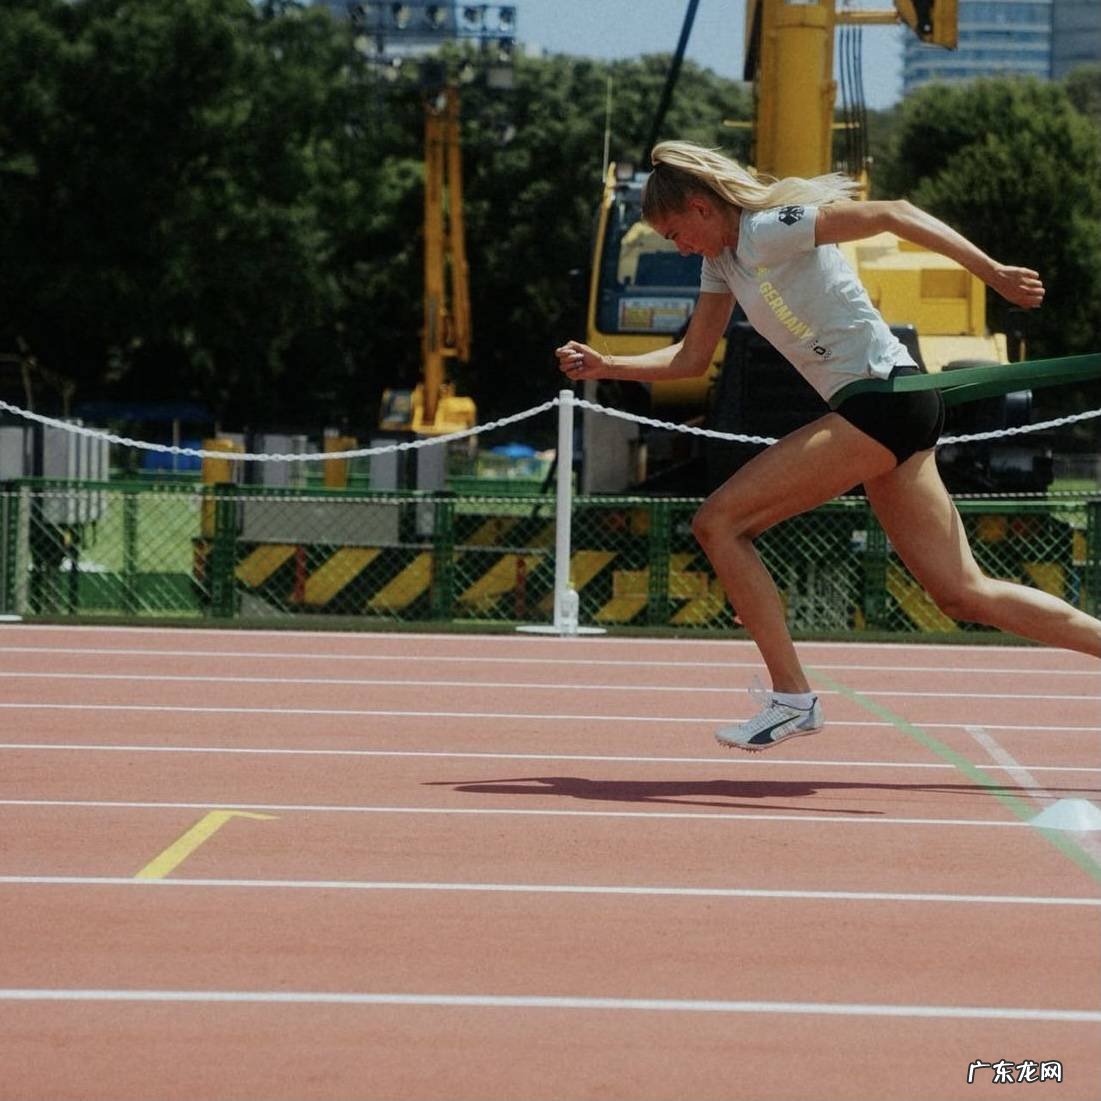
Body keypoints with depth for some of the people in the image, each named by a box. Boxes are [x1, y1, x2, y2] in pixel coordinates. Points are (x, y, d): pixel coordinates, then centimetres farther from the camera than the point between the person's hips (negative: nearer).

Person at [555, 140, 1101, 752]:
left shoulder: (770, 230, -11)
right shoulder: (724, 260, 18)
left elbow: (892, 214, -18)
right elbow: (691, 359, 25)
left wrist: (994, 273, -23)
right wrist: (604, 367, 13)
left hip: (883, 397, -10)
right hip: (873, 412, 10)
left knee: (719, 522, -9)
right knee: (966, 594, 6)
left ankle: (792, 697, -7)